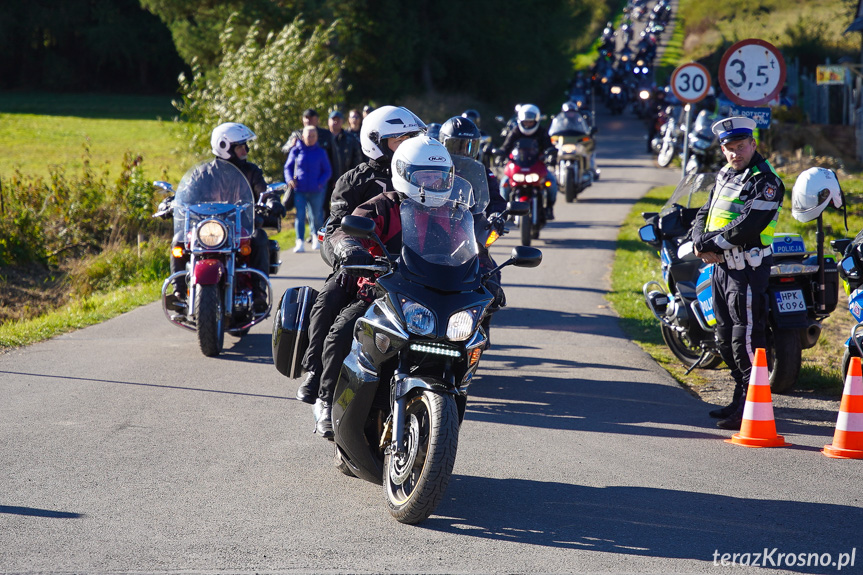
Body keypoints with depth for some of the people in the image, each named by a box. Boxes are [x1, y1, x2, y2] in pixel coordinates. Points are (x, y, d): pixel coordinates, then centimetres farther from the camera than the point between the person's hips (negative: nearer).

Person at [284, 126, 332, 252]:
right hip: (299, 190, -1)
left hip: (316, 191, 1)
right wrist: (290, 179, -6)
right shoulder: (296, 150, 5)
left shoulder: (320, 152, 6)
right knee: (300, 216, -11)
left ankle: (316, 237, 36)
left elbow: (327, 171, 9)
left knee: (316, 216, 11)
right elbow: (288, 167, 12)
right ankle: (300, 243, -13)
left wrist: (321, 182, -7)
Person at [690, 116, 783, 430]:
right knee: (726, 336, 16)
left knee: (745, 338, -12)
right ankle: (740, 400, 27)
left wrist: (711, 244, -15)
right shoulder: (724, 175, 15)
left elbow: (747, 226, -22)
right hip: (721, 265, 9)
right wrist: (701, 242, -6)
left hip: (748, 267, -9)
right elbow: (704, 214, 14)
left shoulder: (765, 181, -12)